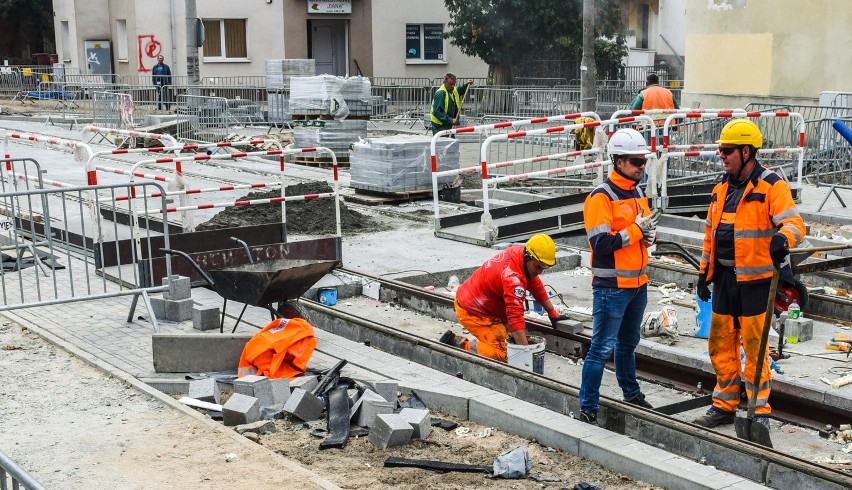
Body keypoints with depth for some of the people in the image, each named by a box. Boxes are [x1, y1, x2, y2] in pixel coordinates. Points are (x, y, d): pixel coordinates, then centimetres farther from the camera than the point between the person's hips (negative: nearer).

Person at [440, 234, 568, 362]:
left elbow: (536, 286, 12)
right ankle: (458, 343, -9)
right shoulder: (513, 277, -32)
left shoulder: (519, 252, -3)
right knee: (502, 354, -16)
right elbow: (515, 317, -38)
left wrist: (552, 313, 20)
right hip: (472, 312, -10)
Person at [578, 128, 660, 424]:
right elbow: (602, 243, -23)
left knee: (628, 343, 24)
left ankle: (631, 394, 40)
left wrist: (650, 234, 0)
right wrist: (637, 229, -23)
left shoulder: (637, 194, 12)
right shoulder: (601, 197, -15)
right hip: (612, 286, -8)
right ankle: (587, 409, -1)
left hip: (638, 283, 8)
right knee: (602, 348, -6)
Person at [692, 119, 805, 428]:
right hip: (724, 278, 7)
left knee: (754, 346, -2)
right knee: (721, 345, 12)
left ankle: (760, 410, 11)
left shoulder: (771, 186, -10)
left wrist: (783, 237, -44)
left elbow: (793, 222, -21)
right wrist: (704, 272, 16)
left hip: (755, 280, -7)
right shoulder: (722, 188, 13)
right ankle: (724, 406, 24)